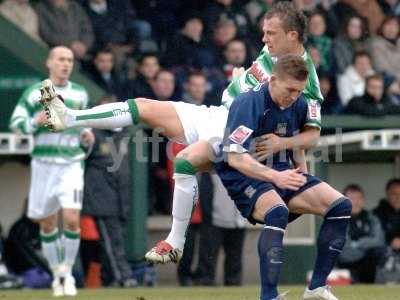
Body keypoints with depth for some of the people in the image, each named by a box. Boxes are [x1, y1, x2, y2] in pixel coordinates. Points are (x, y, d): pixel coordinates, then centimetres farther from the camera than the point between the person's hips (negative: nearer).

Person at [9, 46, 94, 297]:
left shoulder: (80, 94, 11)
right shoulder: (34, 93, 2)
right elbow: (15, 123, 0)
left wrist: (87, 136, 5)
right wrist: (36, 122, -18)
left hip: (72, 165, 1)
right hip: (43, 164, -1)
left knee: (72, 219, -15)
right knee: (47, 224, 5)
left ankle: (68, 273, 0)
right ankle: (57, 275, 21)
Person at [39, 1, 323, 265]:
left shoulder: (306, 83, -19)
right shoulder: (272, 51, 3)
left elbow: (313, 134, -17)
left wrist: (283, 142, -31)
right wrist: (239, 78, 8)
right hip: (216, 114, 8)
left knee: (187, 160, -34)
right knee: (143, 107, 2)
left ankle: (176, 243, -22)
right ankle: (69, 118, 4)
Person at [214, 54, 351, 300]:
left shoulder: (298, 104, 4)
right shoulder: (250, 103, -20)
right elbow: (234, 157, -29)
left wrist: (302, 175, 7)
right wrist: (275, 177, -41)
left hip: (284, 173, 8)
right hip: (244, 177, -8)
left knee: (341, 206, -7)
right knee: (278, 212, -38)